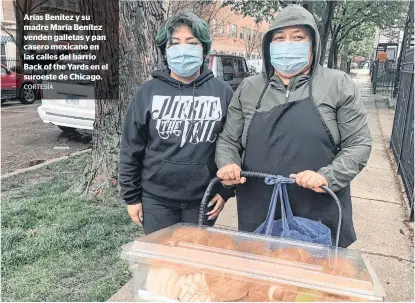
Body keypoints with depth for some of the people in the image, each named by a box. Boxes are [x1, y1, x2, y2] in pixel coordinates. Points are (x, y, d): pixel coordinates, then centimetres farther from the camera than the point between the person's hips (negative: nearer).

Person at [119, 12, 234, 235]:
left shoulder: (222, 92, -3)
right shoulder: (148, 92, -3)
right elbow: (131, 149, 0)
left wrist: (225, 190, -2)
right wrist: (131, 196, 0)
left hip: (202, 199, 1)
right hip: (156, 199, 0)